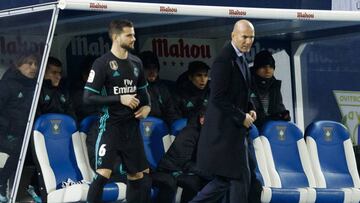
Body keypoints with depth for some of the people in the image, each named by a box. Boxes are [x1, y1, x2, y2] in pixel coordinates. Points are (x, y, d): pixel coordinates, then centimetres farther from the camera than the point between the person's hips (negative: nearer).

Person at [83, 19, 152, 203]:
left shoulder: (136, 62, 8)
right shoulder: (102, 64, -11)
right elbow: (88, 98, -15)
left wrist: (147, 105, 3)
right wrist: (120, 99, -19)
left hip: (132, 126, 6)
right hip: (111, 125, -6)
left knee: (138, 175, 12)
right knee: (103, 174, -17)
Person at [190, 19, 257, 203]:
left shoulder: (240, 58, 12)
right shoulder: (224, 60, -18)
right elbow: (218, 98, -22)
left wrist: (250, 109, 6)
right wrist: (241, 117, -17)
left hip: (234, 129, 10)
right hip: (225, 129, -10)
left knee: (224, 180, 12)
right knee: (239, 179, -3)